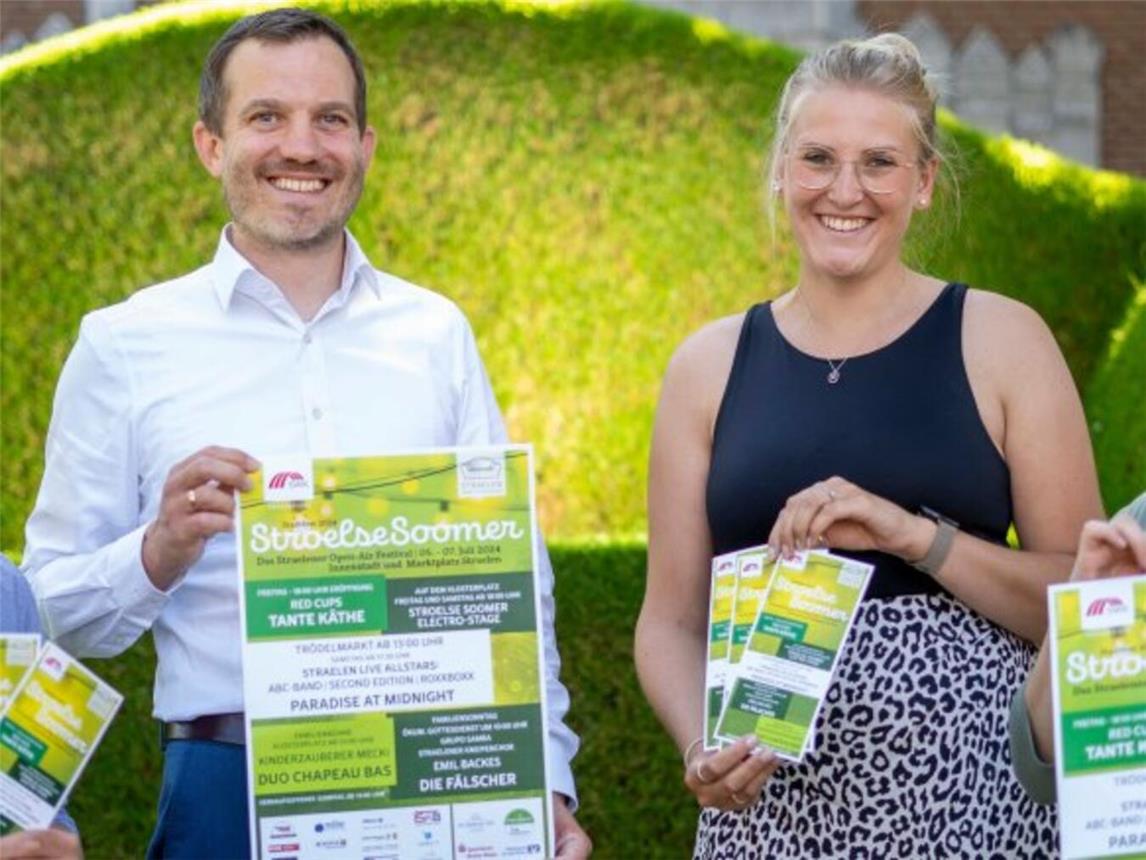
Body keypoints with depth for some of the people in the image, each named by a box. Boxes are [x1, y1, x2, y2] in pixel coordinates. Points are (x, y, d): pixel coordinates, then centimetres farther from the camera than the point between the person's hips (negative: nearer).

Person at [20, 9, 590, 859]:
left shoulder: (436, 334, 8)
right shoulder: (125, 345, 1)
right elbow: (55, 610, -1)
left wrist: (547, 783, 2)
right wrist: (161, 553, -19)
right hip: (228, 790, -2)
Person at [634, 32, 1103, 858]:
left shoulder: (999, 341, 1)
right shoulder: (710, 365, 6)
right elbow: (672, 620, 8)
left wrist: (914, 535, -15)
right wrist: (701, 744, -10)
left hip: (970, 793, -1)